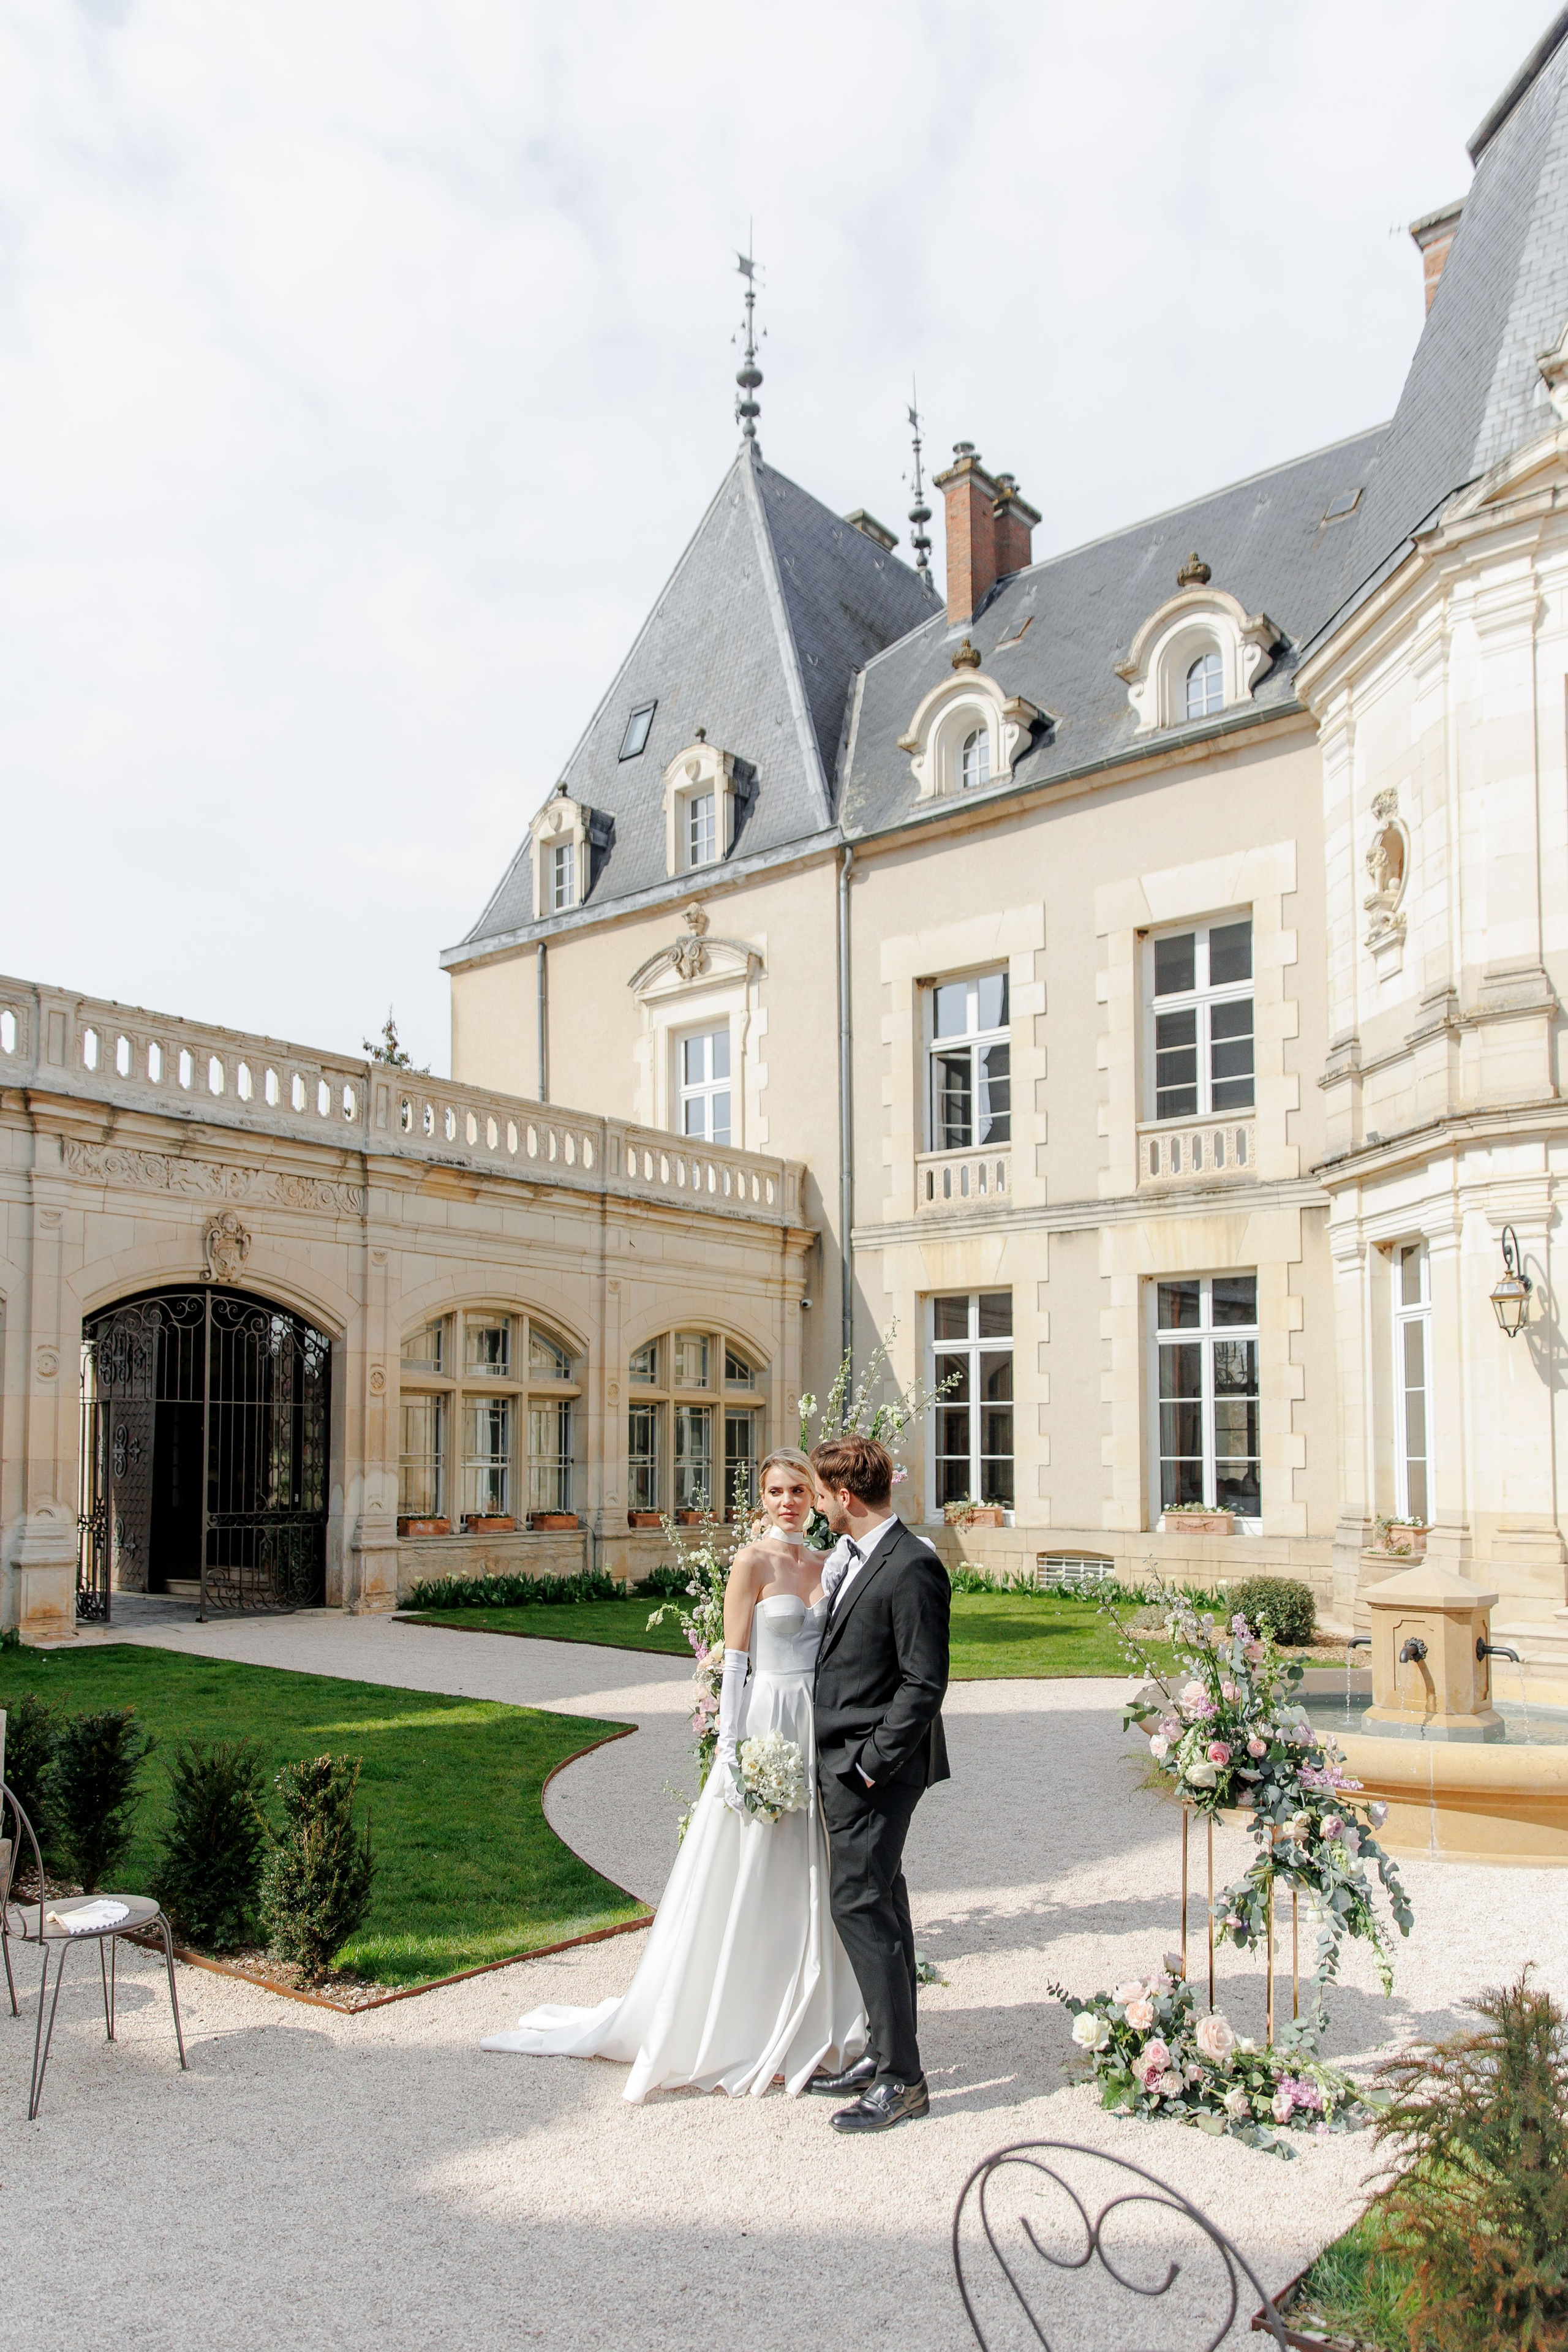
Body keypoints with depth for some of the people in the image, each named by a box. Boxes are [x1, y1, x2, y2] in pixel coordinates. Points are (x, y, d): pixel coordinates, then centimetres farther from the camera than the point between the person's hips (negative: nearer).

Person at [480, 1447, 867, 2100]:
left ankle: (798, 2032, 28)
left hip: (819, 1735, 6)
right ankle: (726, 2034, 18)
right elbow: (734, 1664, -11)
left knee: (806, 1889, 13)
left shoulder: (824, 1566, 10)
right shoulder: (752, 1563, -9)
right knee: (745, 1889, 3)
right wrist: (732, 1754, -16)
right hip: (766, 1728, -6)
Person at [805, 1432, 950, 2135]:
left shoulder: (912, 1568, -18)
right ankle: (886, 2056, 27)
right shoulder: (849, 1557, 11)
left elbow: (924, 1682, -19)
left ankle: (902, 2079, 3)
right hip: (845, 1763, 10)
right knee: (879, 1905, 16)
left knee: (859, 1905, -7)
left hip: (875, 1768, -9)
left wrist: (872, 1763, -18)